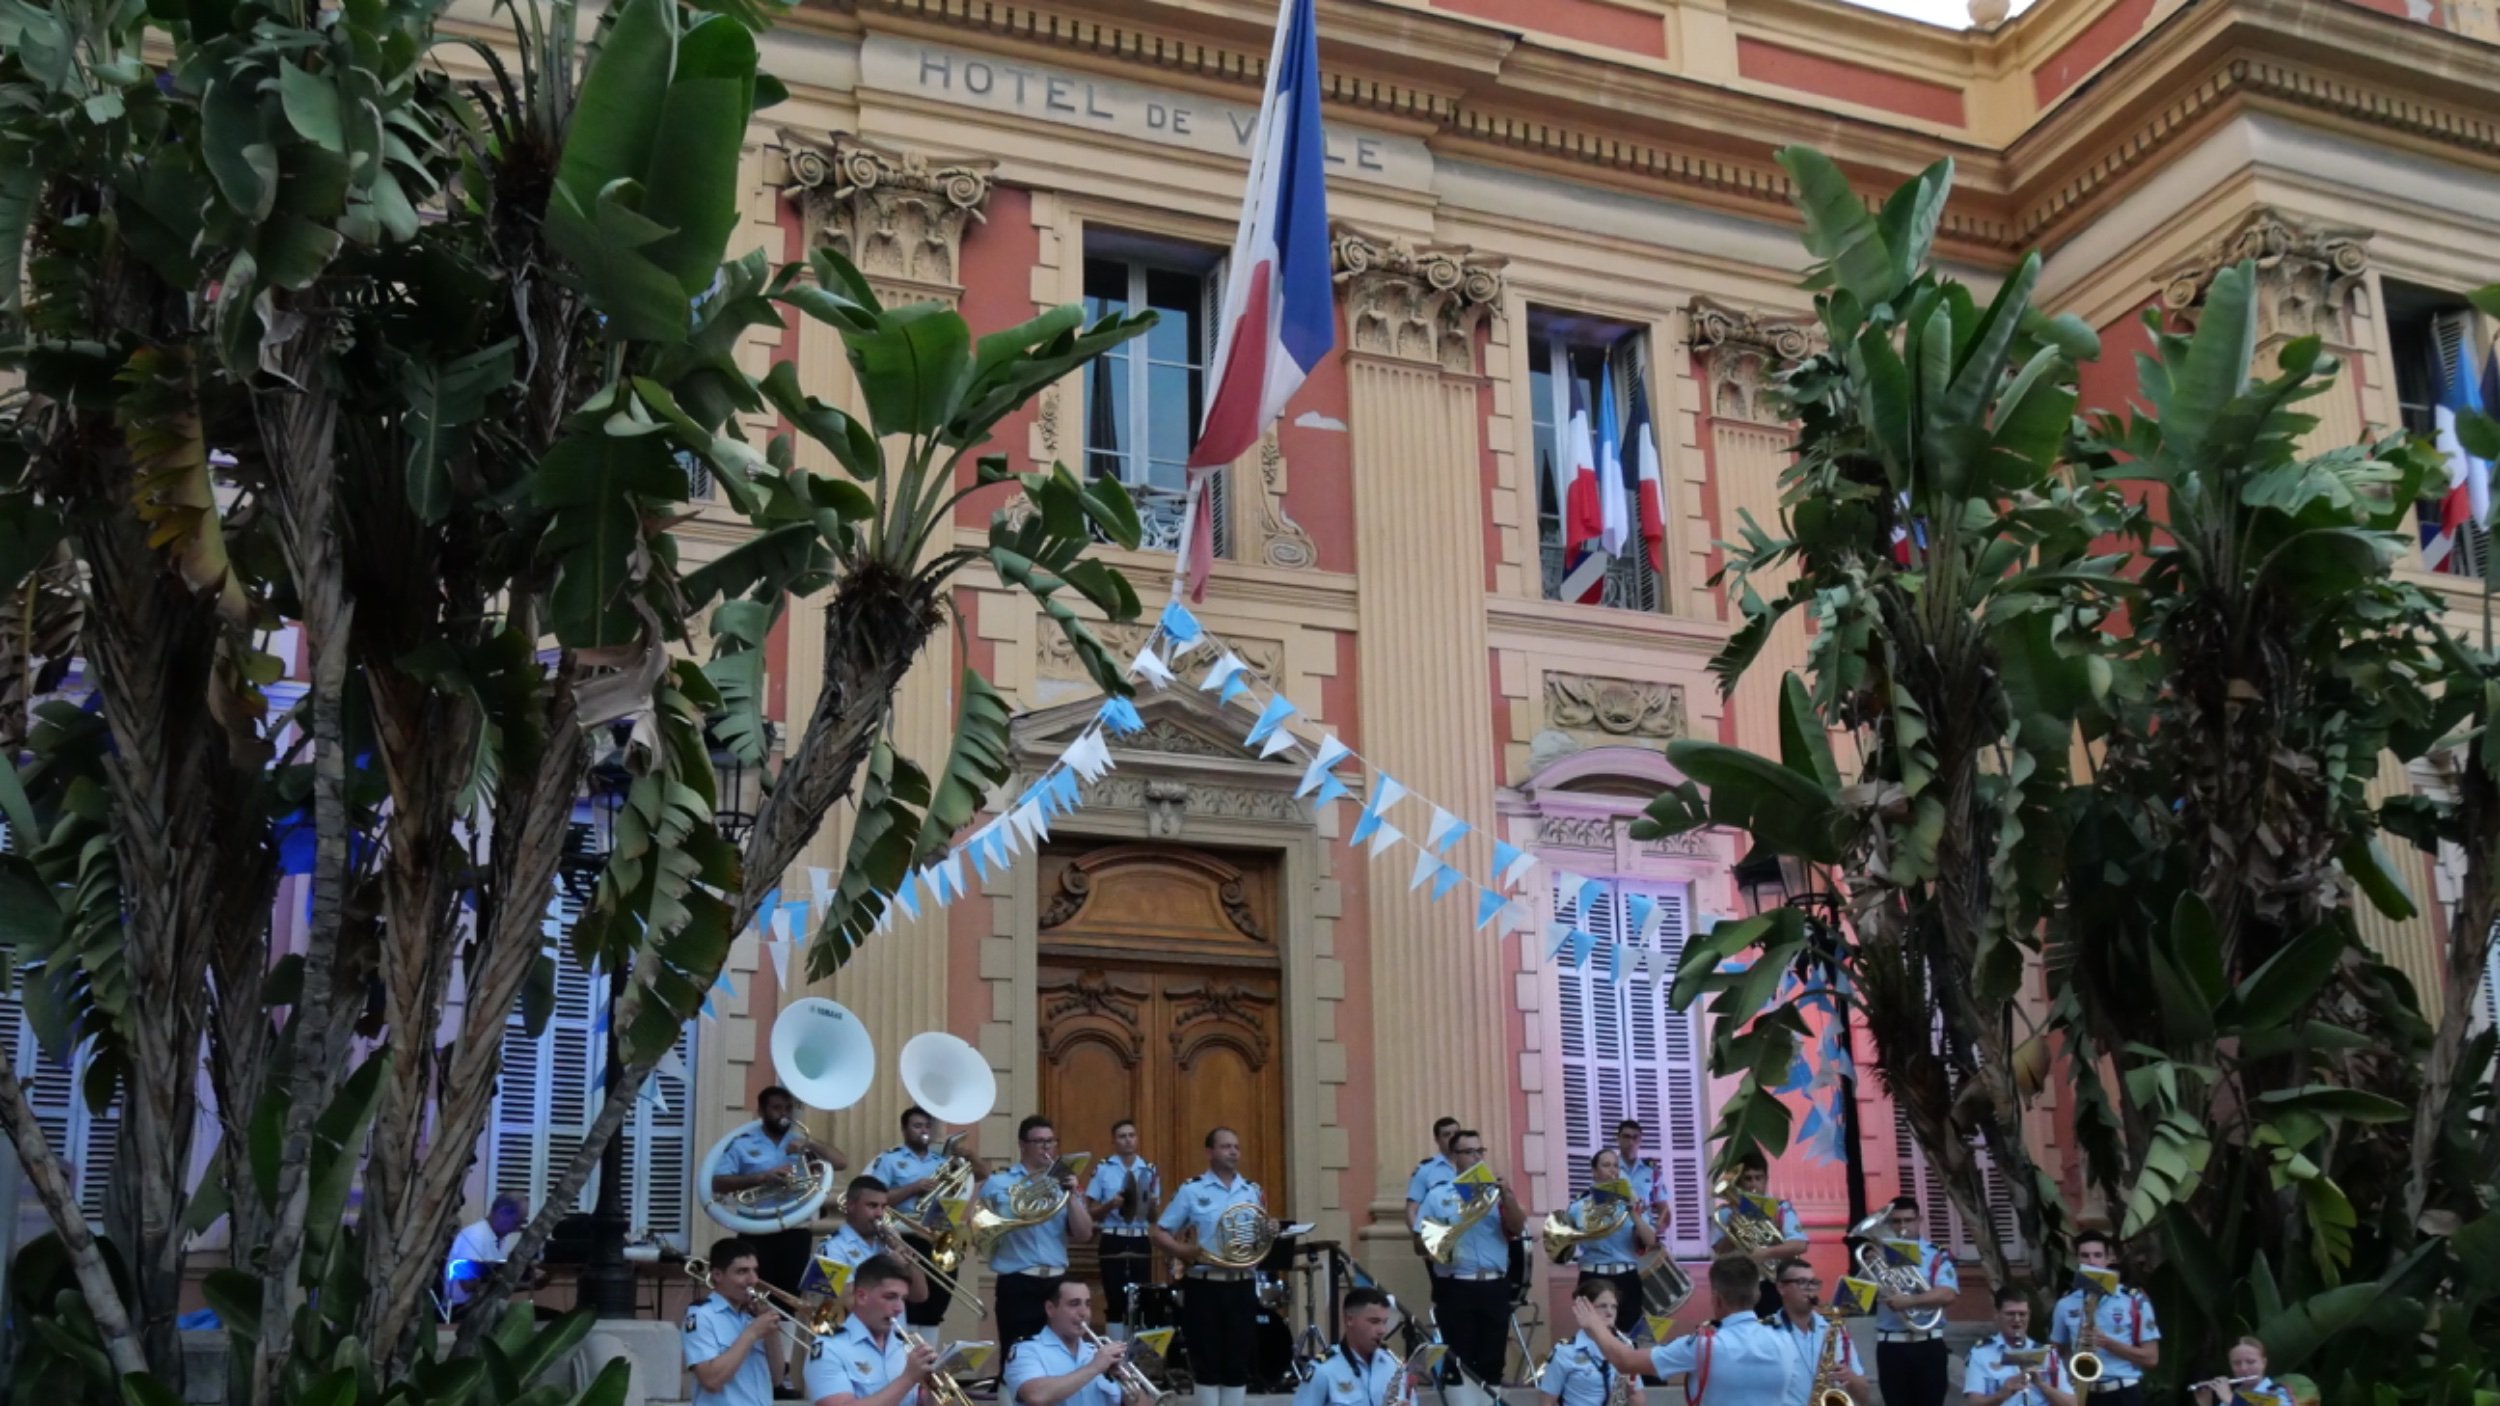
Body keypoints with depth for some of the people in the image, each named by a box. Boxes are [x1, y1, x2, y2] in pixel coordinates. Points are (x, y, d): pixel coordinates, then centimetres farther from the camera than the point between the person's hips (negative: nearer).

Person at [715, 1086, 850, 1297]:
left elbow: (842, 1162, 3)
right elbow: (717, 1184, -6)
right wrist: (760, 1177, -17)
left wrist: (809, 1146, -12)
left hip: (794, 1231, 2)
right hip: (757, 1233, -2)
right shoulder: (742, 1143, 3)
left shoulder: (802, 1141, 12)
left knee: (789, 1295, 1)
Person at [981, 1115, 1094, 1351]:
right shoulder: (997, 1183, 4)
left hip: (1057, 1284, 4)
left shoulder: (1062, 1185, 13)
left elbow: (1084, 1235, 5)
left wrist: (1071, 1197, -8)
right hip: (1017, 1284, -4)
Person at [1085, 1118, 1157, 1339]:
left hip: (1140, 1242, 2)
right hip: (1113, 1241, -2)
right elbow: (1091, 1212, 2)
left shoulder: (1149, 1170, 8)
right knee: (1115, 1299, -3)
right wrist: (1111, 1204, -16)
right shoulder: (1103, 1169, 1)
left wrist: (1151, 1203, -10)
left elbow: (1153, 1219, 11)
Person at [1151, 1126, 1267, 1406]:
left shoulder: (1253, 1191, 10)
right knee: (1207, 1361, 1)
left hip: (1242, 1286, 3)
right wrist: (1186, 1252, -18)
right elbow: (1160, 1234, -1)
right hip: (1204, 1285, -3)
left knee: (1239, 1361, 6)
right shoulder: (1191, 1190, -1)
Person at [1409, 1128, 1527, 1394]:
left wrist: (1509, 1198, -18)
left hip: (1495, 1286, 2)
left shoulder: (1497, 1191, 10)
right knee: (1459, 1362, -1)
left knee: (1493, 1359, 5)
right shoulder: (1438, 1195, 5)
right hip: (1457, 1287, -2)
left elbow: (1517, 1227, -2)